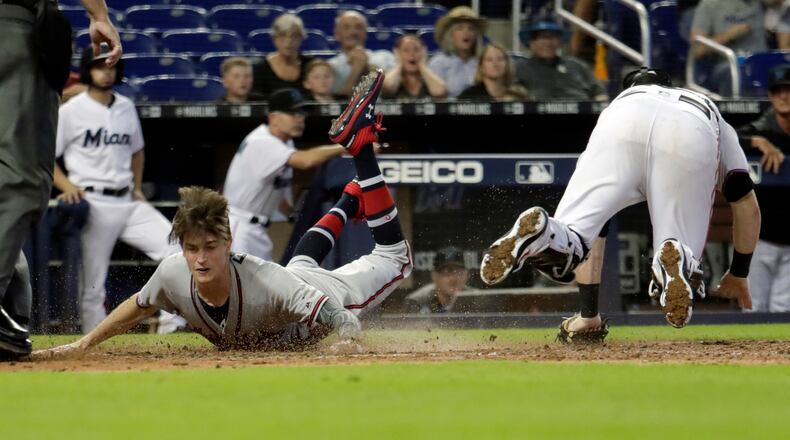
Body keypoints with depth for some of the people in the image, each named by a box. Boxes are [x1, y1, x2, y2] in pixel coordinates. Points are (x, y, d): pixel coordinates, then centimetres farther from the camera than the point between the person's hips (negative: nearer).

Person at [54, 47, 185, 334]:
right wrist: (67, 186, -16)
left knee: (181, 251, -11)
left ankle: (169, 324, -8)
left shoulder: (126, 108, 12)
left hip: (127, 203, 5)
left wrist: (137, 187, 14)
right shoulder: (72, 111, -4)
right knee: (92, 287, -2)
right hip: (94, 205, -5)